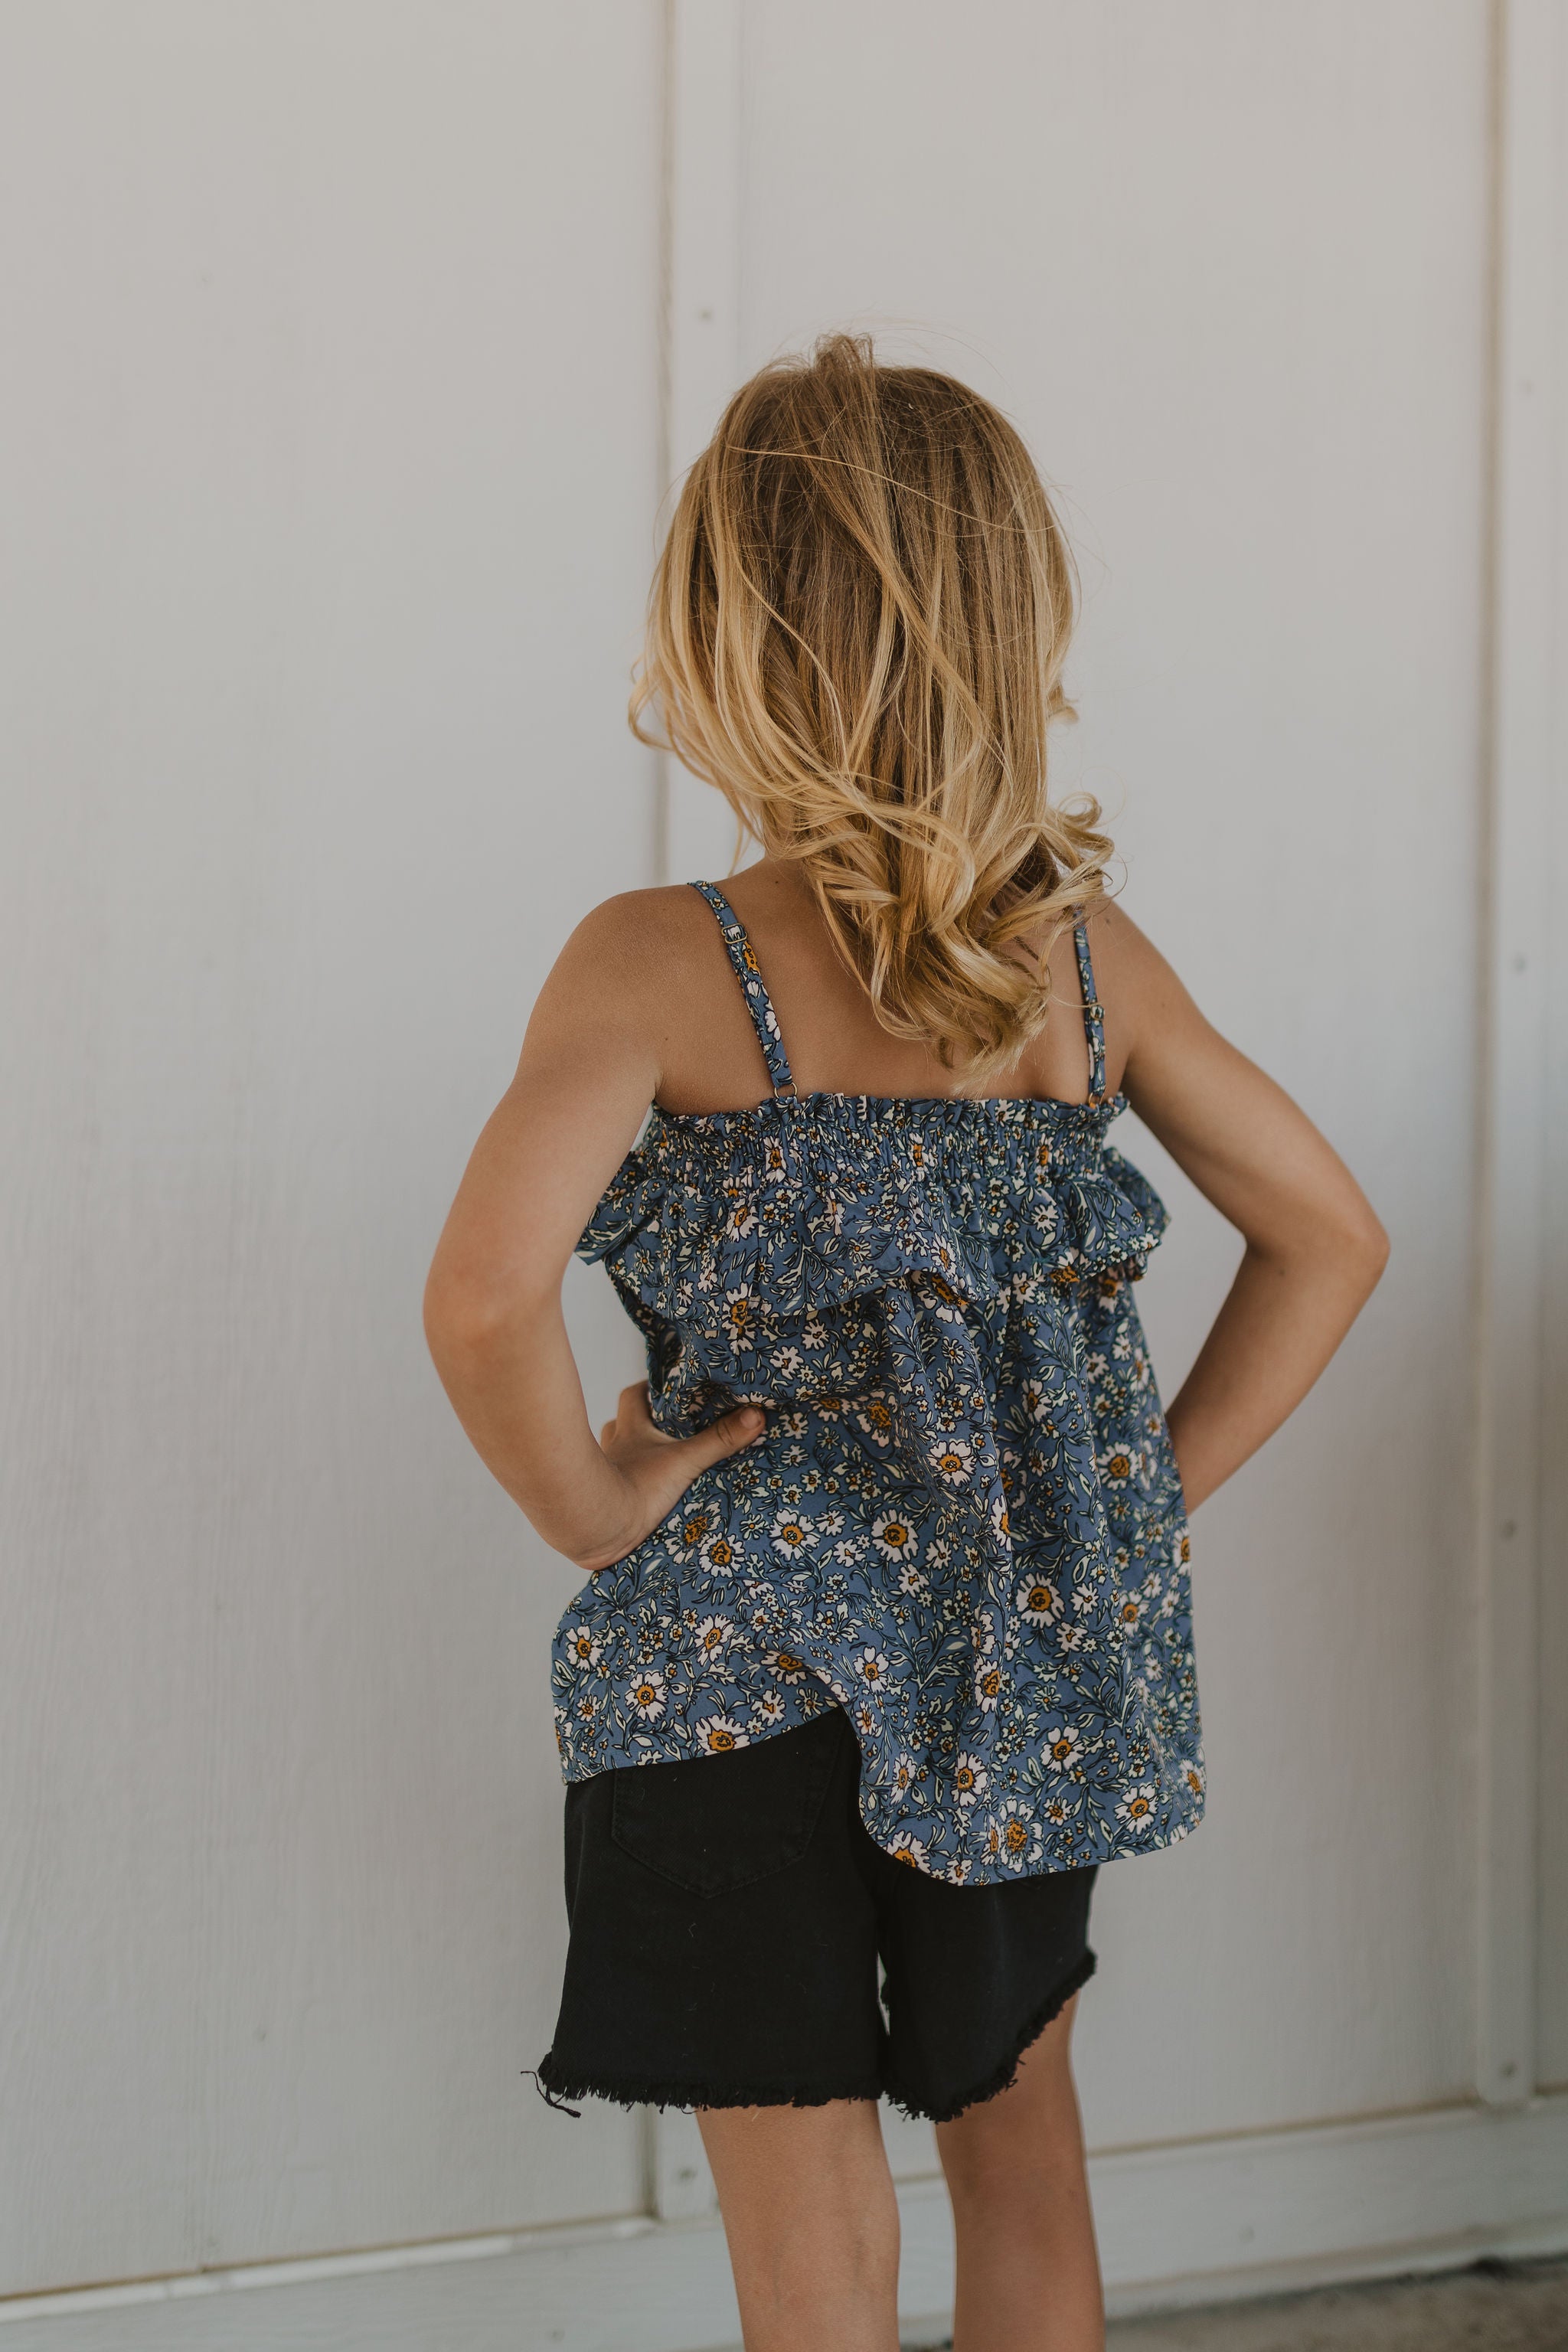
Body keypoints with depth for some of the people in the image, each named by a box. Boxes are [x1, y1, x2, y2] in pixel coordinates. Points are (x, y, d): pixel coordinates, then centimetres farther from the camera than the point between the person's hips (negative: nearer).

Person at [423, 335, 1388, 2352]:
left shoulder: (661, 966, -17)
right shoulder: (1083, 952, -3)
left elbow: (485, 1298, -32)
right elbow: (1330, 1234, 3)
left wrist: (588, 1505, -15)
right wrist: (1155, 1492, 6)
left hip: (744, 1663, -4)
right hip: (1026, 1657, 4)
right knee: (1021, 2155, 23)